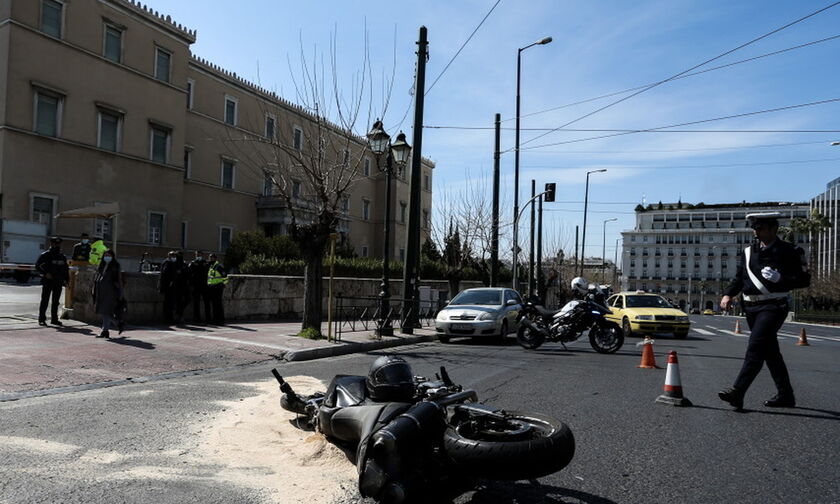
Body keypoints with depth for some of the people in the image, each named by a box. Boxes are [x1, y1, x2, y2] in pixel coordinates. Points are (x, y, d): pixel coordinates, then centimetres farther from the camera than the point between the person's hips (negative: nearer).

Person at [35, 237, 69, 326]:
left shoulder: (62, 257, 13)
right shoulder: (45, 255, -2)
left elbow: (66, 269, 19)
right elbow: (37, 266, -6)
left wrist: (66, 280, 10)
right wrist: (45, 274, -18)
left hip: (58, 283, 5)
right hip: (47, 281, -4)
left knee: (56, 302, 8)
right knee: (45, 301, -3)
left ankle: (54, 319, 14)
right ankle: (41, 319, 2)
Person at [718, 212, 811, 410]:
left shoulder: (788, 251, -4)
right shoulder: (749, 251, 12)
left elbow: (804, 279, -5)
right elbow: (740, 277, 17)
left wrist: (780, 278, -21)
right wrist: (728, 294, 1)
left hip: (773, 306, -7)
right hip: (752, 306, 7)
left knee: (755, 347, -16)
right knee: (770, 351, 13)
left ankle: (737, 392, -21)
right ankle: (785, 395, 25)